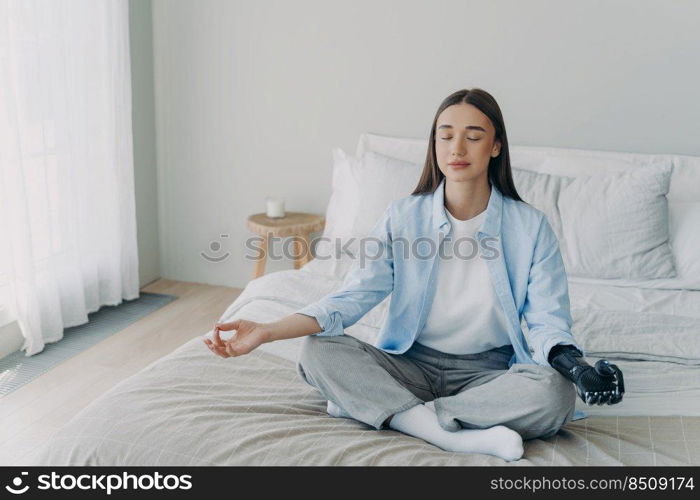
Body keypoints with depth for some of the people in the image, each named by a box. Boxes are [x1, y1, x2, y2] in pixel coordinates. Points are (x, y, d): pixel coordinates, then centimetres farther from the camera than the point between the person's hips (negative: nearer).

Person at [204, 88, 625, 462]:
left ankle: (390, 410, -24)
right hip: (411, 365, 1)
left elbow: (548, 320, -5)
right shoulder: (403, 218, -2)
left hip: (489, 371, 0)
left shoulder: (531, 226, -4)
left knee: (554, 395, -33)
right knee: (319, 352, -24)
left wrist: (571, 362, -29)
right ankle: (463, 437, -30)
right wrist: (268, 331, -23)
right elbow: (353, 297, -10)